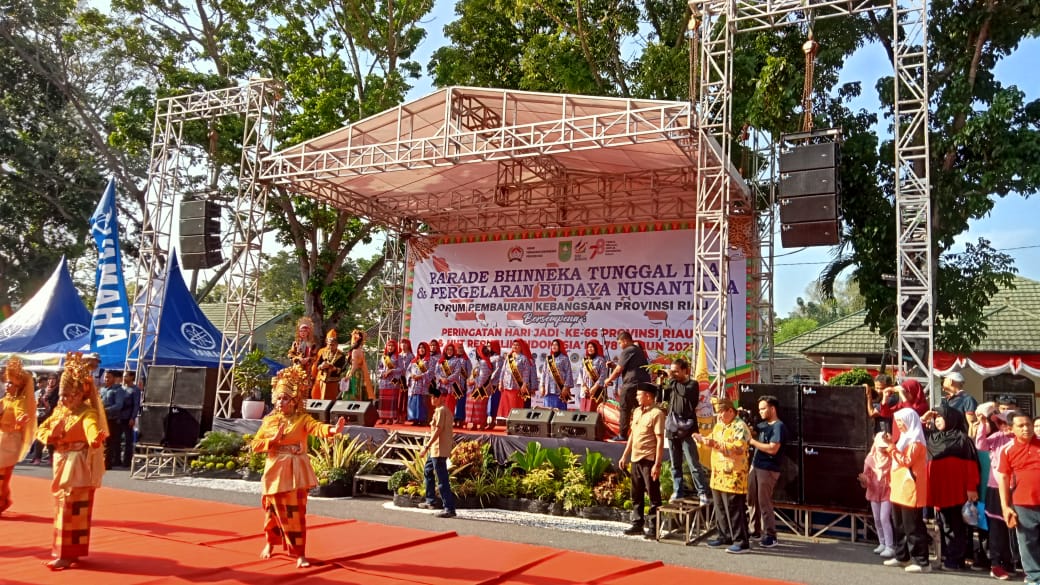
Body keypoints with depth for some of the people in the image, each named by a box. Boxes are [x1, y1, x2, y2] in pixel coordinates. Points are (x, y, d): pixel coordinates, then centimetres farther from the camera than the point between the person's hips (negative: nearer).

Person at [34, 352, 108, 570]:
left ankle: (66, 555, -4)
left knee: (72, 510, -9)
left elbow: (92, 431, -36)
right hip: (62, 463, 9)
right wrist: (49, 436, -10)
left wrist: (96, 440, -60)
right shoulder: (59, 411, 8)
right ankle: (69, 551, 27)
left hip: (78, 466, -9)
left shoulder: (88, 413, -17)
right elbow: (40, 429, 13)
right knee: (61, 508, 16)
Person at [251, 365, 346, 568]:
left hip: (295, 472, -3)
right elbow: (254, 445, 2)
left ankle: (300, 553, 3)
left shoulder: (302, 419, -8)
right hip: (274, 470, 3)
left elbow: (317, 428, -29)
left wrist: (332, 430, -50)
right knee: (273, 509, 15)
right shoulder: (269, 420, 3)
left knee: (296, 512, -4)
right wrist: (272, 440, -15)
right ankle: (271, 542, 40)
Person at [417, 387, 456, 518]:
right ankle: (430, 501, 33)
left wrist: (426, 446, -23)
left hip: (439, 450, -11)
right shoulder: (445, 410, 15)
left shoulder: (440, 410, -15)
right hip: (436, 449, 11)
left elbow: (438, 430, -22)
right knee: (427, 471, 25)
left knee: (442, 480, -10)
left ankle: (449, 509, -11)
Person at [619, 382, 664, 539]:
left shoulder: (657, 413, -12)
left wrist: (657, 464, -19)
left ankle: (654, 528, 9)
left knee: (653, 495, 2)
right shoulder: (637, 411, 12)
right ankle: (637, 524, 25)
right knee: (636, 495, 15)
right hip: (636, 459, 8)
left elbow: (660, 440, -15)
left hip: (649, 460, -8)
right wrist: (625, 456, 17)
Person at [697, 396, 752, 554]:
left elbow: (739, 448, -25)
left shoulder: (740, 427, -13)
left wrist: (716, 444, -29)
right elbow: (713, 439, 27)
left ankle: (742, 542, 3)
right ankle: (725, 536, 29)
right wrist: (702, 439, 6)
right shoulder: (719, 425, 14)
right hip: (718, 476, 9)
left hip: (733, 478, -9)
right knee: (720, 509, 16)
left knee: (735, 511, -4)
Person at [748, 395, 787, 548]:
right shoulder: (763, 424, 13)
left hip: (768, 470, -8)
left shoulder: (779, 426, -13)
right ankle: (755, 529, 24)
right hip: (755, 466, 8)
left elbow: (773, 449, -22)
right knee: (752, 500, 12)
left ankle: (770, 536, 4)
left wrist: (753, 442, -16)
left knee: (764, 502, -5)